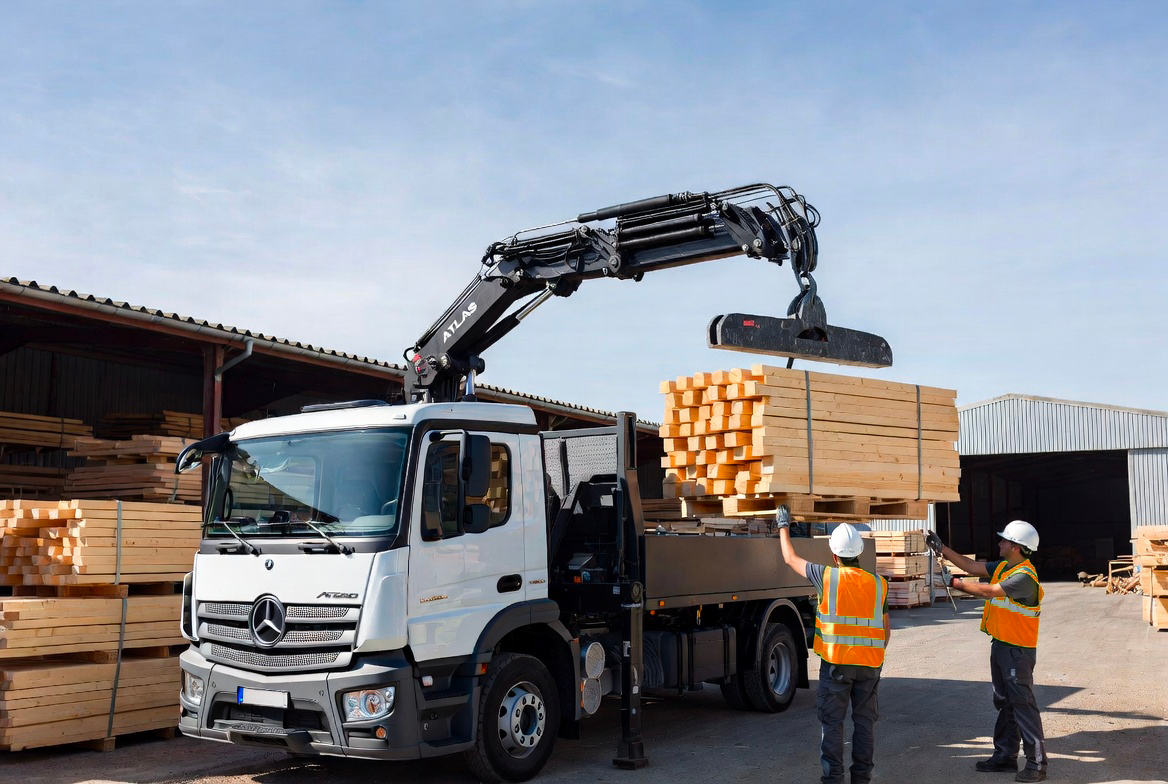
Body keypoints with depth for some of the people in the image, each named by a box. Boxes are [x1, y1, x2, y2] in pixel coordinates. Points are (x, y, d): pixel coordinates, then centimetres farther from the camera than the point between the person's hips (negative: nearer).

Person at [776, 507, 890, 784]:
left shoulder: (827, 576, -7)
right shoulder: (878, 584, 2)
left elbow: (791, 559, 9)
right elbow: (886, 630, 9)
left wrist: (783, 527, 22)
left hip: (836, 662, -3)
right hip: (869, 663, 3)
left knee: (832, 722, 4)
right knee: (865, 721, 12)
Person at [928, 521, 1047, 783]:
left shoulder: (1024, 577, -21)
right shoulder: (1002, 567, 7)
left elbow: (989, 591, -23)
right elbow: (971, 566, 10)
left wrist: (957, 583, -13)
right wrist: (941, 548, 7)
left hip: (1018, 651, -10)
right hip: (1000, 645, 10)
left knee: (1023, 704, -7)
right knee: (1005, 703, 16)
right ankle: (1005, 756, 25)